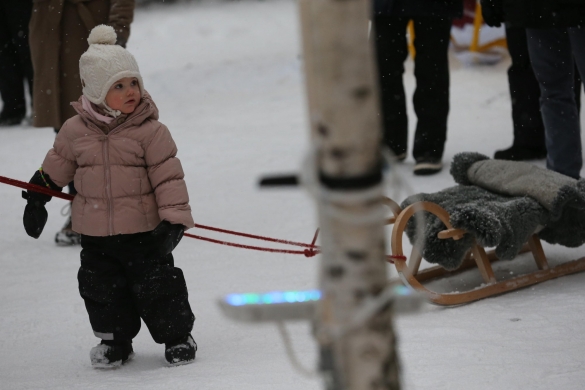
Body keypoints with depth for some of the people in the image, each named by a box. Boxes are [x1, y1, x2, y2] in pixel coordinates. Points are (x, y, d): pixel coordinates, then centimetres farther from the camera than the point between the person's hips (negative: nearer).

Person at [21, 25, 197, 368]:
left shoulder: (150, 131, -10)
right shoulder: (76, 131, -3)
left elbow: (168, 176, -9)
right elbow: (56, 166, 13)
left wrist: (174, 218, -14)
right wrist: (37, 199, 19)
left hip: (143, 230, -3)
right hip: (95, 234, 3)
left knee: (156, 285, 2)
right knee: (101, 288, 9)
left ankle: (177, 336, 20)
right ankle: (115, 339, 28)